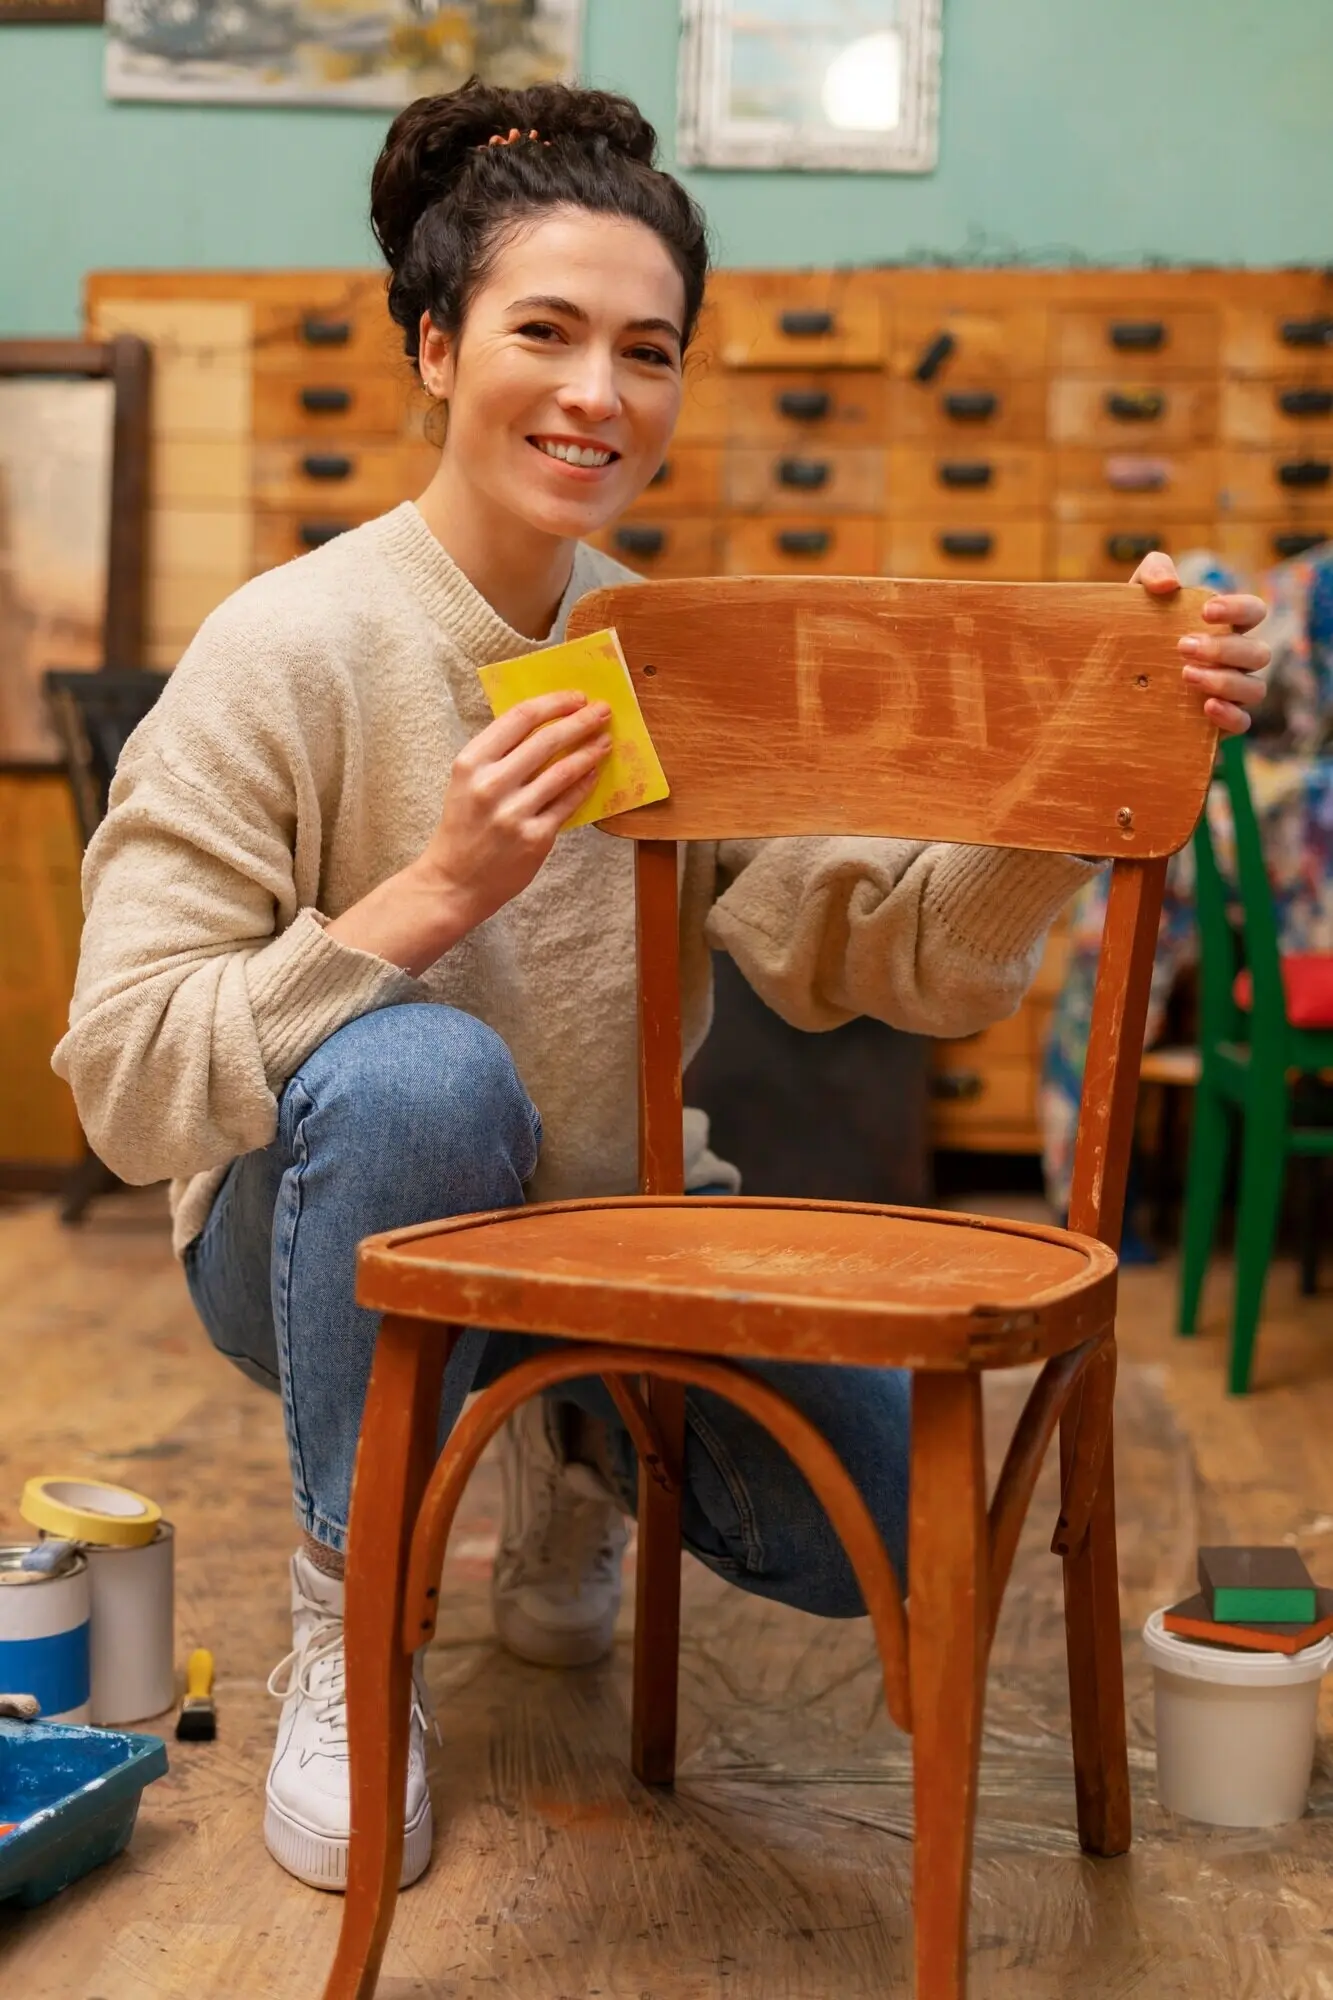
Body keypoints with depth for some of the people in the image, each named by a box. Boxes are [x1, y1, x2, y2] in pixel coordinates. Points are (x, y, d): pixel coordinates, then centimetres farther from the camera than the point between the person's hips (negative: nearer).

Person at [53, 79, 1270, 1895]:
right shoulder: (288, 651, -17)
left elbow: (906, 959, -14)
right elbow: (127, 1083, -23)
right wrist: (440, 890, -32)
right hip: (325, 1245, -4)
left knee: (868, 1532, -14)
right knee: (419, 1069, -36)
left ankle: (576, 1453, 22)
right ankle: (343, 1615, -12)